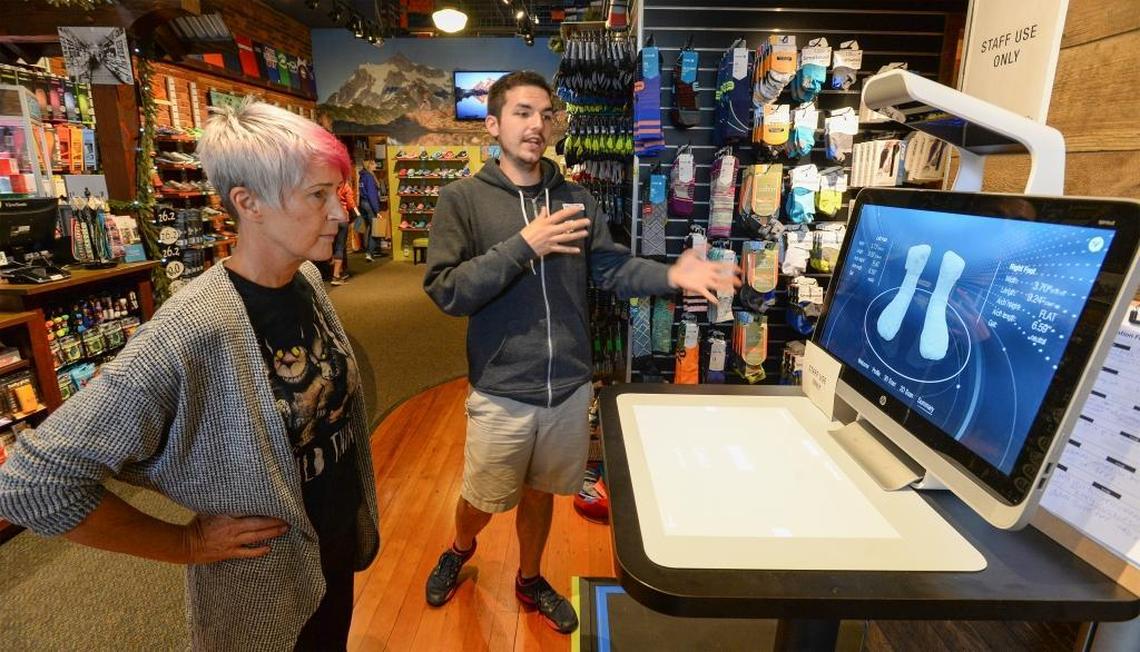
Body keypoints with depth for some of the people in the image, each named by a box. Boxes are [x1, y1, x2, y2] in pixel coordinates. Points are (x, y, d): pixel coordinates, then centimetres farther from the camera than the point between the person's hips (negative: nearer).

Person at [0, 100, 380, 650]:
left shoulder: (308, 281, -9)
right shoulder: (193, 332, -31)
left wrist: (358, 512, 8)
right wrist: (186, 543, -18)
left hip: (341, 540, 6)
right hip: (266, 586, -5)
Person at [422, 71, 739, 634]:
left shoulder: (575, 200, 3)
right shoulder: (462, 199, -8)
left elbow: (613, 269, 0)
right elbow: (445, 291, -17)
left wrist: (671, 275, -18)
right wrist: (523, 246, -24)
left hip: (569, 386, 3)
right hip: (502, 391, -3)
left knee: (541, 492, 23)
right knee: (483, 498, 18)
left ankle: (529, 580, 49)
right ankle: (459, 550, 54)